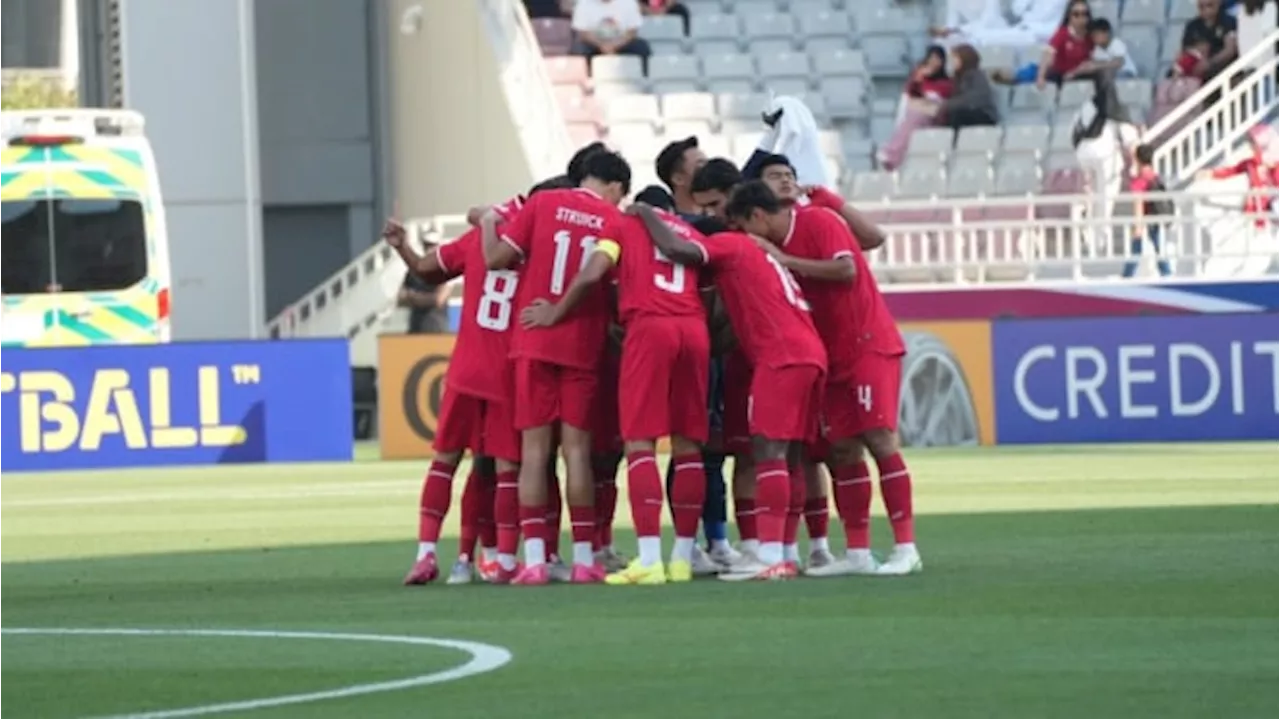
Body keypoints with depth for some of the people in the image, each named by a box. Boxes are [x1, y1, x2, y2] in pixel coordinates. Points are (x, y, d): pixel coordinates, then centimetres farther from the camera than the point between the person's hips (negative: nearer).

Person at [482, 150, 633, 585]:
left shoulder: (543, 204, 0)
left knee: (534, 446, 1)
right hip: (584, 347, 0)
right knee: (577, 447, 5)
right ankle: (584, 557, 3)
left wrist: (489, 223, 16)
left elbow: (497, 258, -1)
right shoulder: (615, 221, 1)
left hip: (534, 341, 0)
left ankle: (534, 558, -6)